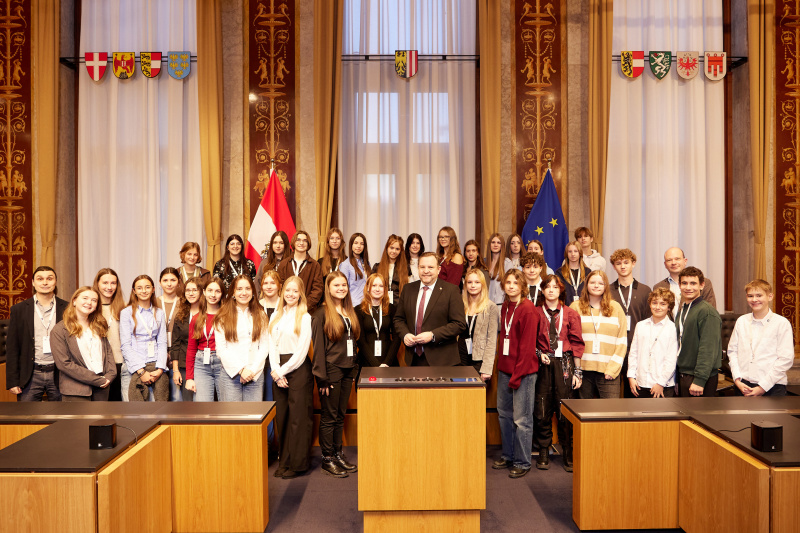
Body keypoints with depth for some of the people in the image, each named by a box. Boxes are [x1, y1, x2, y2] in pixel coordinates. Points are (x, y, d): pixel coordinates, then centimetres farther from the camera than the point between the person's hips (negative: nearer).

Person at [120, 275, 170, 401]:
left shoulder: (159, 313, 15)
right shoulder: (127, 313, 5)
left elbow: (162, 343, 11)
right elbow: (125, 345, -1)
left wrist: (160, 368, -4)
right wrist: (141, 371, -9)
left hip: (157, 367, 3)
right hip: (136, 367, -2)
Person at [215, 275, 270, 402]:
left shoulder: (261, 316, 11)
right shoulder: (223, 317, 4)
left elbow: (264, 345, 6)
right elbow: (221, 348, -2)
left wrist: (252, 369, -6)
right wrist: (240, 369, -9)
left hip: (255, 375, 2)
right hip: (230, 374, -1)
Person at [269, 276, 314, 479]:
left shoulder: (305, 317, -3)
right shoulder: (275, 316, 12)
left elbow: (301, 351, -8)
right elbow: (272, 346, 6)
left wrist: (282, 370, -8)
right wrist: (276, 372, -5)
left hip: (298, 369, -5)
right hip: (278, 371, 5)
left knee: (298, 416, -1)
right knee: (281, 416, 8)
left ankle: (297, 463, 8)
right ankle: (284, 460, 18)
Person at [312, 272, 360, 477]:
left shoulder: (350, 312, 12)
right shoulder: (321, 314, -9)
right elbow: (318, 346, -11)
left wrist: (355, 369, 10)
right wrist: (322, 377, -13)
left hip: (347, 370, 6)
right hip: (331, 370, -6)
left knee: (341, 415, 14)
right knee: (329, 416, 3)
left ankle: (338, 454, 24)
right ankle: (327, 459, 14)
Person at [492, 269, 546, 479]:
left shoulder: (528, 309, -12)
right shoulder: (505, 307, 12)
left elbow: (527, 346, -15)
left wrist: (517, 375, -15)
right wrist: (501, 365, 10)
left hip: (523, 371, -8)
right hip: (505, 368, 8)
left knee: (521, 418, 1)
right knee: (504, 413, 14)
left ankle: (522, 462, 14)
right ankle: (508, 456, 29)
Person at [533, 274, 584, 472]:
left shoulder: (571, 314, 6)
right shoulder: (536, 313, 6)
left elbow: (577, 344, 5)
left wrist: (578, 371, 1)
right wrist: (539, 353, -7)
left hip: (564, 364, 0)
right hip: (543, 364, 1)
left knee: (565, 411, 0)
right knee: (542, 410, 3)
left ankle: (568, 455, 13)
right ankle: (543, 453, 17)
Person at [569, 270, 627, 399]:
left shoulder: (616, 308, 11)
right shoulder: (575, 307, 8)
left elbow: (622, 340, 8)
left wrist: (613, 368, -2)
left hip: (608, 371, 0)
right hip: (583, 369, 0)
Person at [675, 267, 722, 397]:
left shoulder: (707, 311, -13)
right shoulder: (681, 312, 13)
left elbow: (708, 349, -18)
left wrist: (699, 380, -21)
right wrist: (678, 379, 11)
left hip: (700, 378, -8)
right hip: (683, 375, 8)